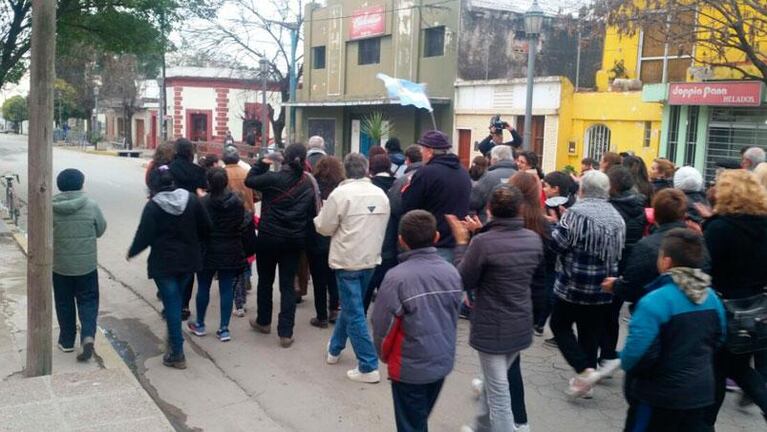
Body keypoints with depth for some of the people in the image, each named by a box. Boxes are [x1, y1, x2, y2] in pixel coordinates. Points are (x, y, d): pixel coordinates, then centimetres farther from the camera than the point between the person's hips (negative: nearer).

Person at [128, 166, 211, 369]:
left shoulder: (153, 206, -13)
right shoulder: (191, 199, -1)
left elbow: (144, 236, -11)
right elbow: (206, 228, 2)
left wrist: (132, 251, 8)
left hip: (164, 262, -4)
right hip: (188, 260, 4)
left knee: (171, 304, 2)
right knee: (177, 299, 23)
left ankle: (177, 354, 7)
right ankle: (174, 338, 32)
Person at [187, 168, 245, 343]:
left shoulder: (202, 203, -13)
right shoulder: (238, 203, -5)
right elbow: (241, 227, 3)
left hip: (208, 251, -2)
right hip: (231, 252, 2)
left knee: (203, 287, 13)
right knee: (227, 289, 6)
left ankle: (200, 325, 27)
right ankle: (224, 329, 9)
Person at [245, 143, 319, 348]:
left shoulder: (274, 178, -13)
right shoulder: (309, 183, -2)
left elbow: (249, 181, 0)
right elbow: (312, 212, 2)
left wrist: (262, 162, 9)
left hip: (269, 236, -2)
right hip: (295, 239, 2)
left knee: (265, 280, 17)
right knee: (288, 285, 6)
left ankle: (263, 322, 32)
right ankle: (285, 333, 3)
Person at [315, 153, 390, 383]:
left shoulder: (340, 193, -15)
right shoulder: (381, 194, 3)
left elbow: (324, 228, -8)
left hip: (348, 260, -6)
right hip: (371, 258, 6)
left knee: (354, 313, -1)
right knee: (350, 305, 22)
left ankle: (369, 366, -1)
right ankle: (335, 348, 38)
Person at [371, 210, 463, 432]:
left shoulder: (397, 277, -23)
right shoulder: (452, 273, -7)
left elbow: (383, 325, -15)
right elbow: (454, 318, 4)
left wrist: (384, 355, 5)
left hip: (410, 367, -5)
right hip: (443, 361, 5)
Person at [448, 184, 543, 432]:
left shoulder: (483, 242, -23)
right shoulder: (534, 239, -4)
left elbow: (463, 281, -11)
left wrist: (462, 243, 0)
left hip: (492, 328, -6)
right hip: (521, 326, 7)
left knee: (499, 394, 3)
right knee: (493, 382, 25)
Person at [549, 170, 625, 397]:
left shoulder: (577, 212, -15)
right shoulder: (616, 216, 5)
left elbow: (557, 243, -15)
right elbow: (619, 251, 13)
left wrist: (559, 225, 2)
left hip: (574, 284, -6)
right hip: (603, 288, 6)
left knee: (559, 324, 10)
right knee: (591, 332, 14)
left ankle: (585, 370, -4)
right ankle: (585, 379, 20)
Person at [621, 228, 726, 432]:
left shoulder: (655, 301, -24)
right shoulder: (712, 297, 0)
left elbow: (637, 352, -26)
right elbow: (718, 340, 14)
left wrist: (625, 361, -6)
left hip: (660, 395, -6)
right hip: (701, 391, 6)